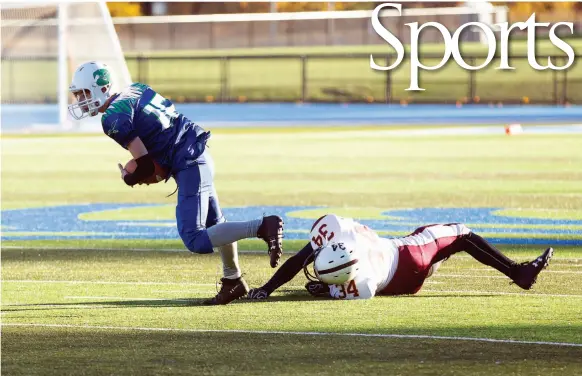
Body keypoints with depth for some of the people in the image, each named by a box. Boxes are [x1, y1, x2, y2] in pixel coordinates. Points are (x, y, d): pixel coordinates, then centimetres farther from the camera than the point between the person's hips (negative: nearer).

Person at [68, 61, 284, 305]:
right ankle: (233, 281, 40)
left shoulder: (114, 119, -17)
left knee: (196, 241, -14)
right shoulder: (134, 90, 10)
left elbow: (146, 165, -18)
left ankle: (263, 227, -16)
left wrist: (130, 179, 5)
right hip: (197, 154, 10)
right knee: (213, 224, 25)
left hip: (189, 166, -10)